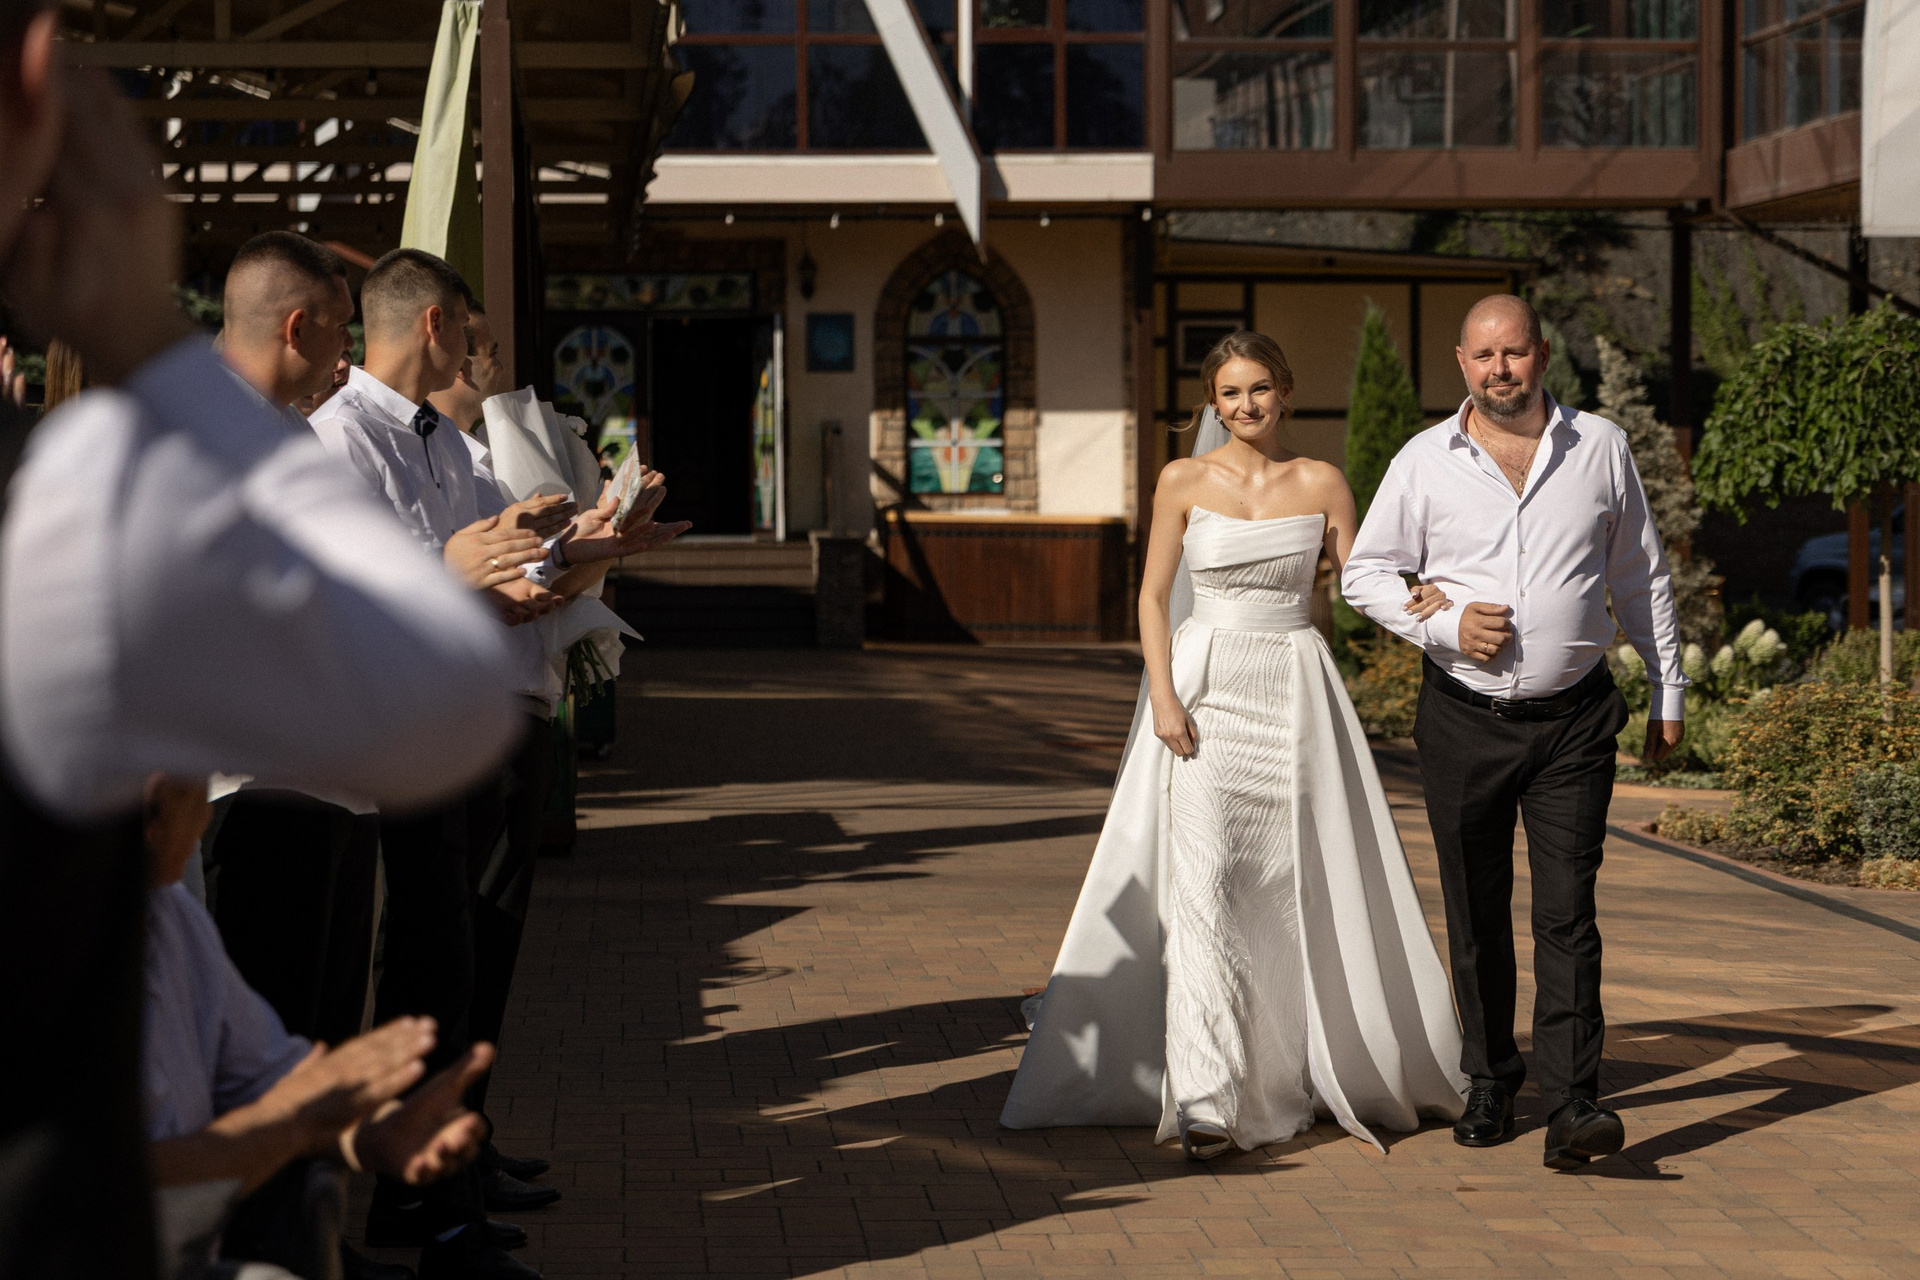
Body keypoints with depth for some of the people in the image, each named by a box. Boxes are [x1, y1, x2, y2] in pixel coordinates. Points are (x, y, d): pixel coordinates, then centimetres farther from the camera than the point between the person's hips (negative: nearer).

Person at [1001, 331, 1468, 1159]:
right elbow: (1153, 596, 3)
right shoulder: (1184, 482, 2)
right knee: (1203, 887, -10)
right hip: (1205, 690, -1)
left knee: (1309, 887, 6)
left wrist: (1413, 602, -18)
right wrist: (1162, 695, -9)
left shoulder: (1321, 485, 4)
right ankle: (1207, 1099, -12)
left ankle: (1344, 1073, 24)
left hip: (1295, 692, 1)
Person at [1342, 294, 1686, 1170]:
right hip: (1464, 717, 1)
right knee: (1476, 915, 9)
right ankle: (1490, 1083, 24)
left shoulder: (1600, 448, 4)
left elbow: (1641, 577, 13)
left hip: (1573, 719, -1)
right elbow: (1365, 572, 7)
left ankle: (1571, 1105, -11)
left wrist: (1668, 692, 14)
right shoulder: (1425, 462, 1)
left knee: (1567, 911, -8)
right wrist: (1444, 626, -10)